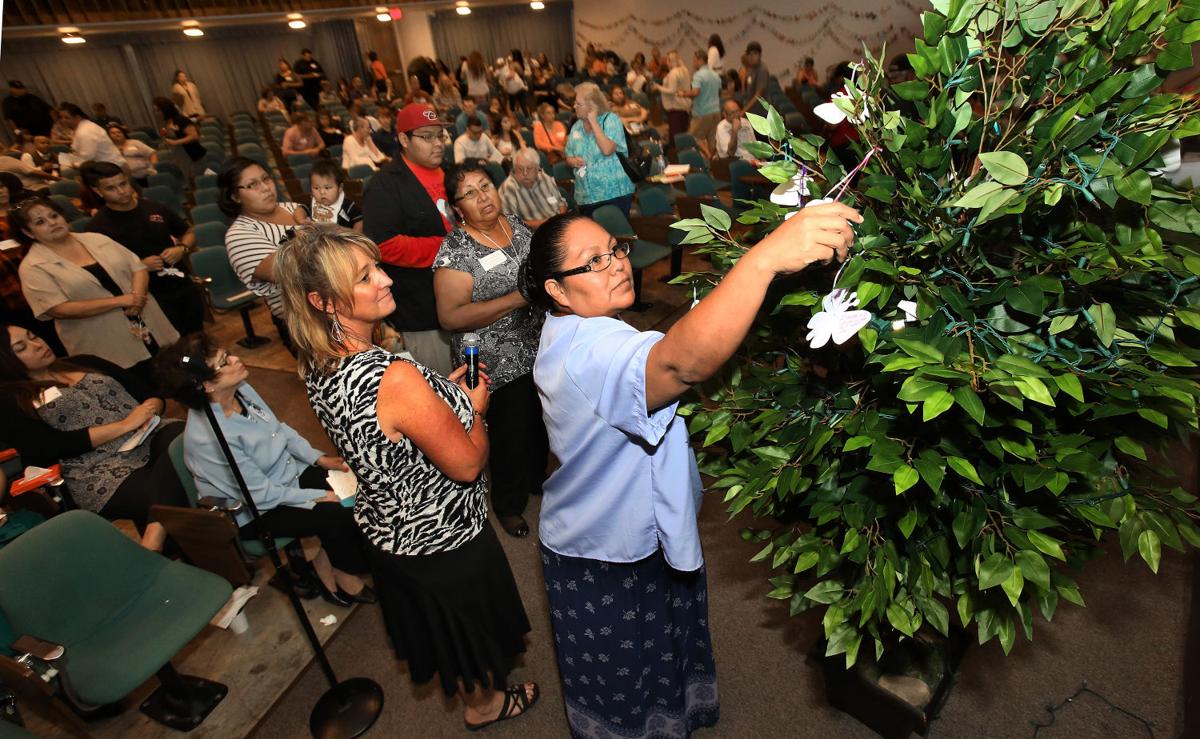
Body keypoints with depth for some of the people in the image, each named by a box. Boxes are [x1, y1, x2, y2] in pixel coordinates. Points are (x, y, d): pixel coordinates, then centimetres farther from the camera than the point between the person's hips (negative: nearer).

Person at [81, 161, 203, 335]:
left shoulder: (155, 208, 2)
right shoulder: (98, 226, -9)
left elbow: (189, 233, 14)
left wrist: (182, 249, -7)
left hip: (184, 285, 4)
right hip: (151, 296, -4)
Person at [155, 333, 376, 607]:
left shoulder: (241, 389, -10)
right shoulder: (209, 437, -31)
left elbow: (280, 428, 6)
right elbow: (261, 494, -23)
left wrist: (319, 458, -3)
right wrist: (317, 496, -18)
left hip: (288, 471, 7)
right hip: (253, 512, -7)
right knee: (336, 514, -21)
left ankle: (324, 557, 9)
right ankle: (345, 576, 7)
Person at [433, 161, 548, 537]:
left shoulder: (516, 224, 2)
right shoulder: (456, 251, -18)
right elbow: (450, 317, -25)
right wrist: (517, 298, -29)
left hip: (539, 348, 7)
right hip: (501, 362, -6)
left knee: (539, 421, 23)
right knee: (510, 433, 9)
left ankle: (535, 478, 51)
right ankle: (508, 504, 37)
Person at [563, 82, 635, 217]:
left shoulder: (611, 120, -6)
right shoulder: (576, 127, 10)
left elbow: (607, 150, -22)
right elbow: (569, 157, 17)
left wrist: (594, 122, -15)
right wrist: (574, 161, -7)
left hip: (615, 193, -5)